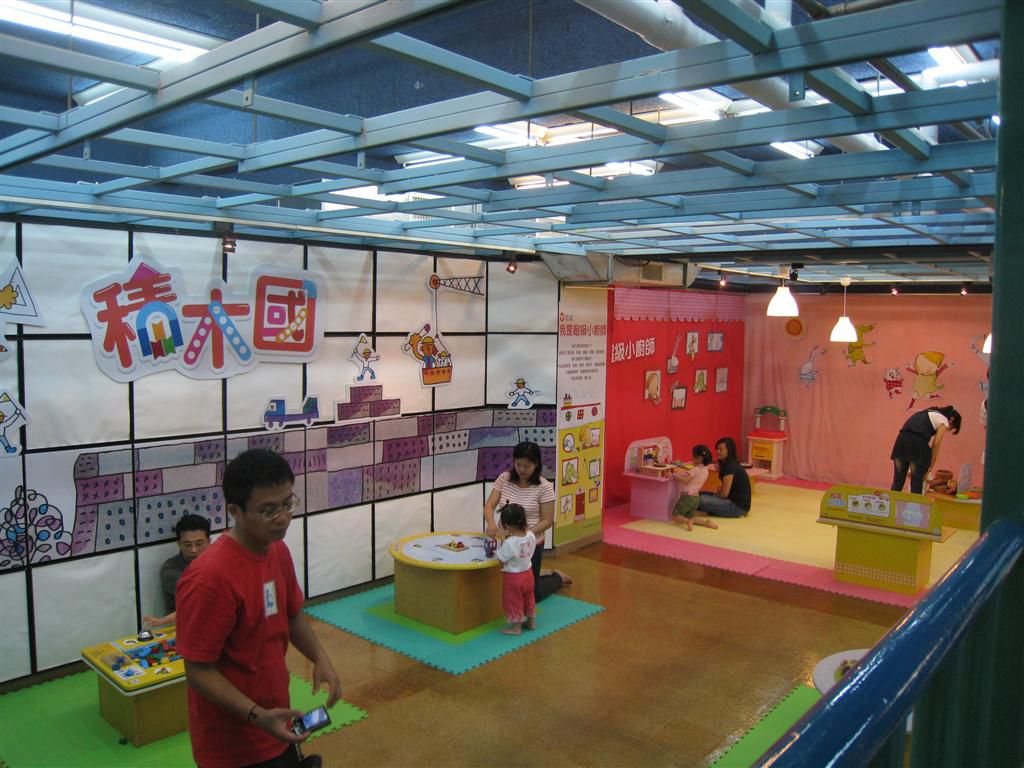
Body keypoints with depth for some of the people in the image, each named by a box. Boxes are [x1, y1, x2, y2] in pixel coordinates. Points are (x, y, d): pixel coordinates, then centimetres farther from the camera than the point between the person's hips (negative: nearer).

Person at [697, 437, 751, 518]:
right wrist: (718, 492, -1)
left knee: (701, 500, -24)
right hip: (733, 500, 10)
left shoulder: (730, 467, -19)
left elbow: (724, 494, -18)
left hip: (738, 506, -10)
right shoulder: (726, 464, 11)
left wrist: (716, 495, 1)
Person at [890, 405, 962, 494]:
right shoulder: (944, 421, 13)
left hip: (902, 439, 6)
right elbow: (935, 445, 7)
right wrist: (930, 468, 13)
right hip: (917, 443, -6)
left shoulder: (928, 413, 33)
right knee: (916, 483, 4)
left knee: (897, 481, 8)